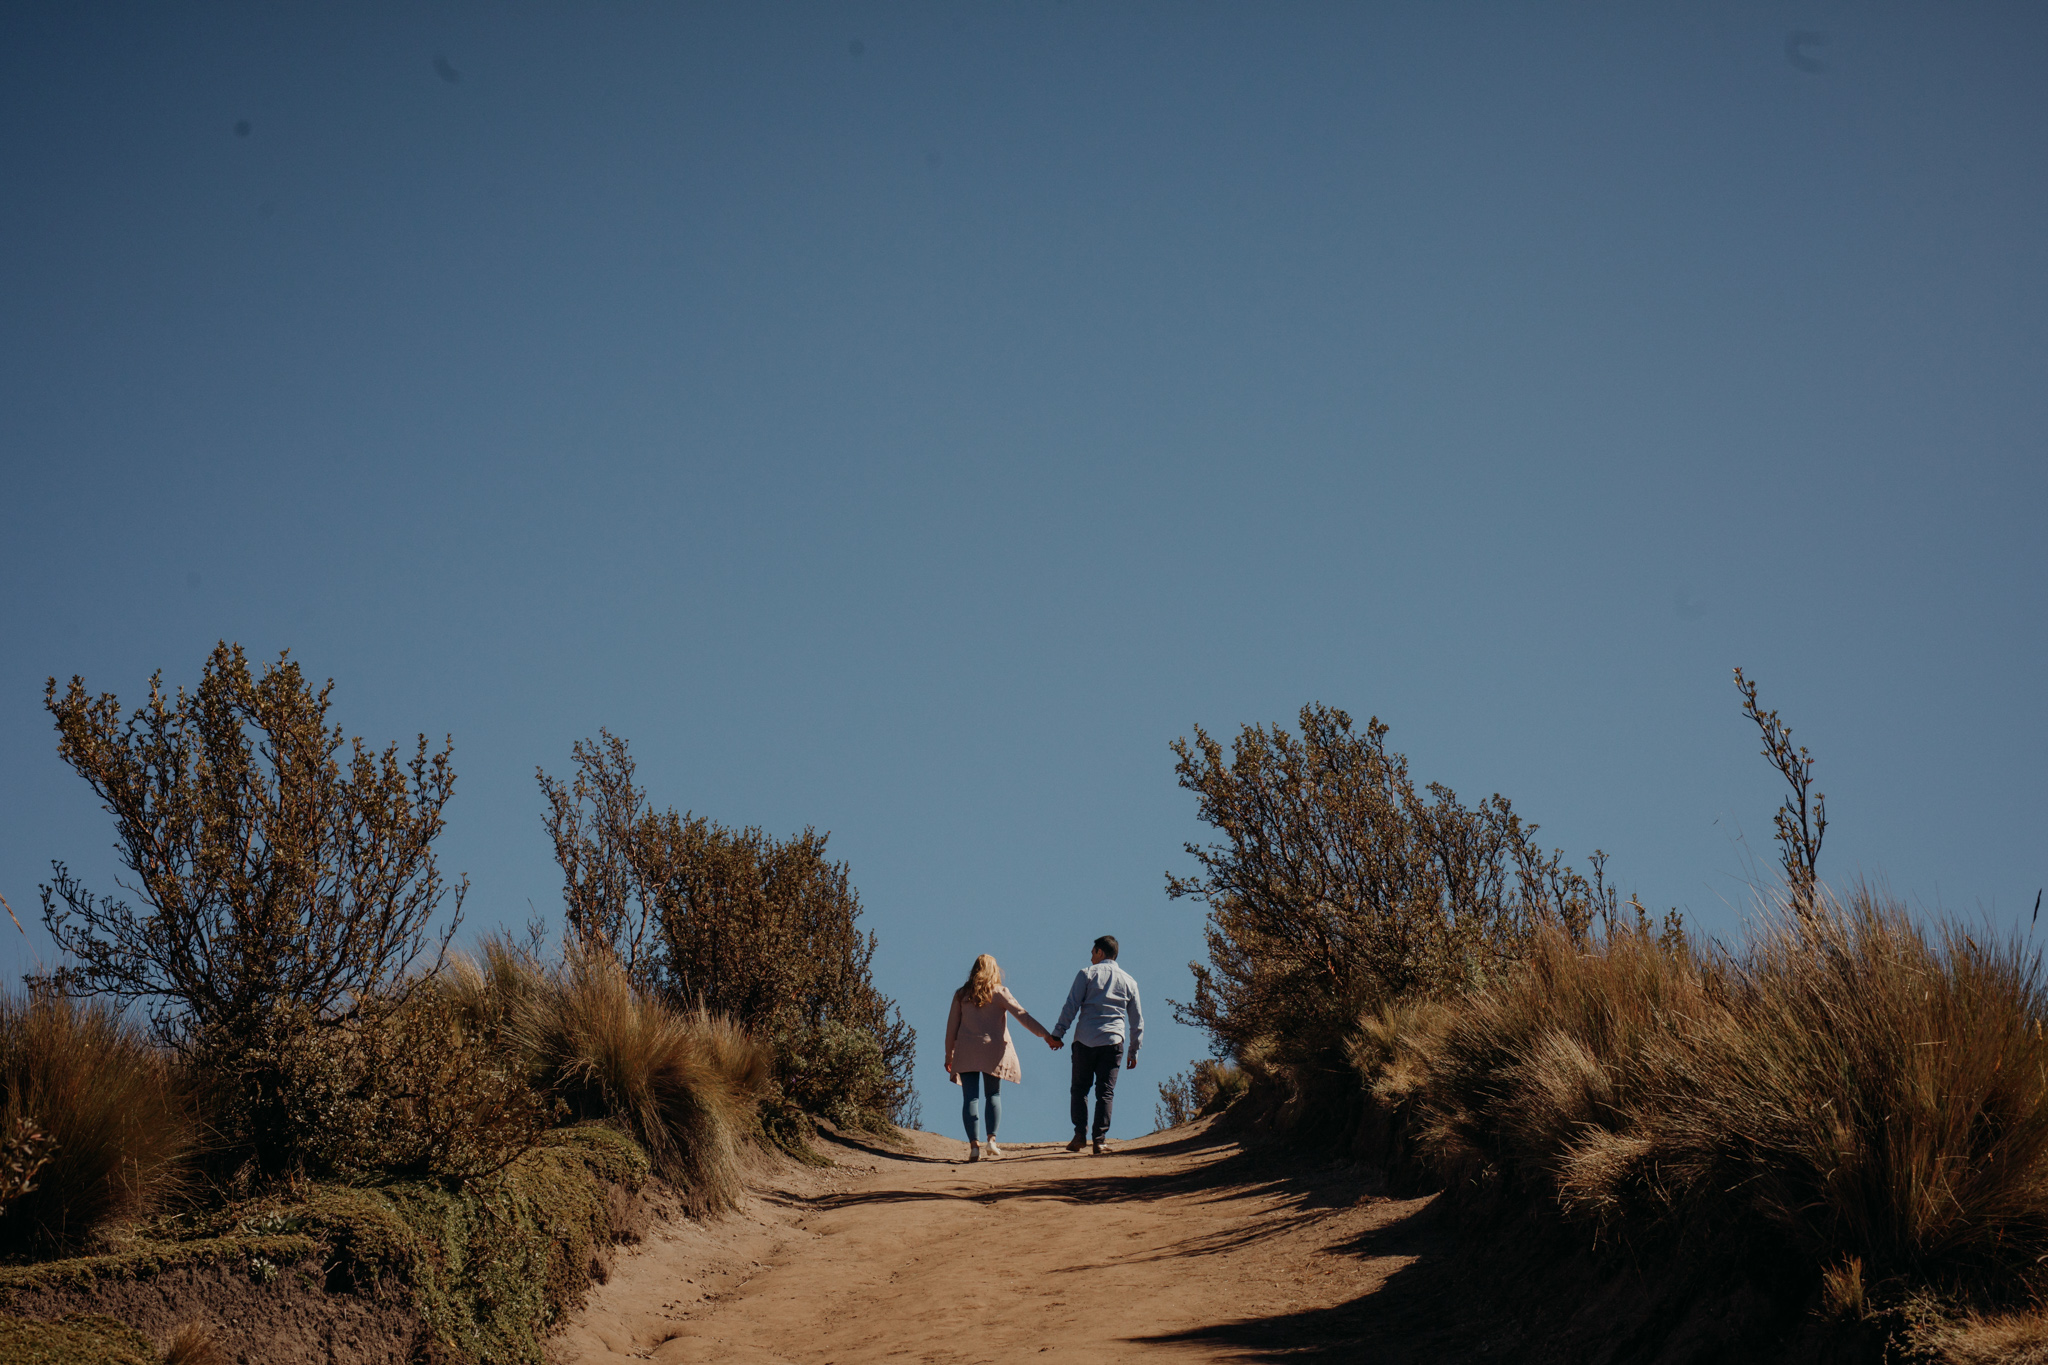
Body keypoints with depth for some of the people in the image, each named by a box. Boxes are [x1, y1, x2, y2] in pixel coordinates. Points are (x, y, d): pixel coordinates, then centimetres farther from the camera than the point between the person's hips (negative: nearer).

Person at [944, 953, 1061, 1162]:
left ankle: (974, 1145, -11)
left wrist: (949, 1055, 17)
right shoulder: (999, 993, 0)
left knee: (970, 1098, -1)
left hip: (966, 1050, 1)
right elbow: (1022, 1015, -8)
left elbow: (952, 1026, 9)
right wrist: (1046, 1036, -10)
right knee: (993, 1095, 14)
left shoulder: (961, 995, 7)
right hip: (993, 1050, -1)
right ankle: (992, 1139, 0)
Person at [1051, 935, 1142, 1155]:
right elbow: (1137, 1019, 15)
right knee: (1106, 1092, 2)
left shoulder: (1088, 974, 4)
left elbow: (1071, 1005, -4)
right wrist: (1134, 1051, 19)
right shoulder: (1128, 981, 14)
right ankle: (1100, 1139, -6)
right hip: (1113, 1042, 2)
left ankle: (1080, 1134, -3)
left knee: (1080, 1088, 8)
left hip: (1085, 1041, -2)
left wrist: (1057, 1033, -3)